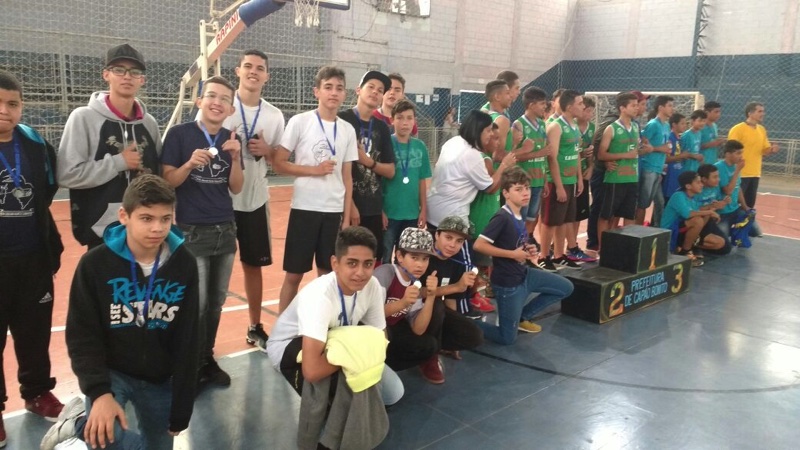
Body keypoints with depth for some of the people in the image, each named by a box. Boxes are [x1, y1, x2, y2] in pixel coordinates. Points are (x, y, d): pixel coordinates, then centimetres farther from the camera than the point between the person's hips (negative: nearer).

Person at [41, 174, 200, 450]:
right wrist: (99, 392, -25)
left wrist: (181, 410, -3)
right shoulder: (95, 264, -15)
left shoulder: (184, 264, -11)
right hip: (110, 371, -3)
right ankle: (80, 424, 6)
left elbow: (187, 342, -6)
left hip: (160, 379, 3)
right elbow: (82, 336, -10)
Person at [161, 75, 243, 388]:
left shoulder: (231, 139, 6)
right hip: (192, 232, -4)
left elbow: (236, 188, 4)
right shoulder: (179, 134, -6)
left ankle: (208, 359, 25)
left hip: (225, 230, 4)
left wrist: (235, 157, -11)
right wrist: (190, 164, -24)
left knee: (216, 301, 11)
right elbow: (167, 182, -7)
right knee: (195, 302, -4)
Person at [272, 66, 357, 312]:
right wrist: (314, 170, -12)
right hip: (305, 208, -3)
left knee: (328, 273, 9)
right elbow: (278, 163, -5)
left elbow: (347, 177, 8)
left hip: (335, 211, 3)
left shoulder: (348, 130, 6)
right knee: (294, 274, 4)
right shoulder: (299, 122, -4)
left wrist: (347, 217, 5)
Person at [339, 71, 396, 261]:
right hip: (347, 206, -5)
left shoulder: (382, 128, 12)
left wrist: (368, 161, -8)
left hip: (374, 209, 5)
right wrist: (349, 204, -14)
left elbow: (390, 171, 11)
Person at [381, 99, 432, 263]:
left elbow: (422, 181, 8)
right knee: (385, 259, 7)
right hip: (388, 213, -3)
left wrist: (423, 209, 7)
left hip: (412, 213, 4)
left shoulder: (420, 147, 3)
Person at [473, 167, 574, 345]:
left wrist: (528, 252, -2)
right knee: (507, 339, -1)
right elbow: (479, 245, -30)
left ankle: (521, 317, 22)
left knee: (565, 288, 17)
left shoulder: (519, 217, 5)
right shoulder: (502, 218, -23)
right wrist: (513, 254, -25)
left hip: (524, 274, 9)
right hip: (507, 282, -9)